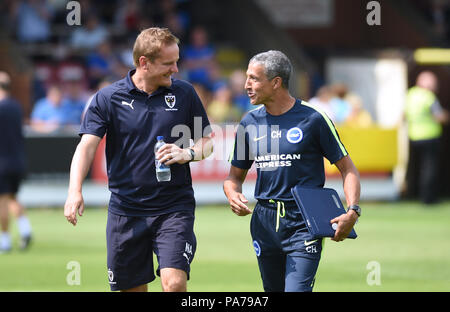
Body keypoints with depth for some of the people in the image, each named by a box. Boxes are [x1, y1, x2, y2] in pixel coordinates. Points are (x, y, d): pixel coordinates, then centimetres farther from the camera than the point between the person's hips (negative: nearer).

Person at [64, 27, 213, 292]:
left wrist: (188, 154, -10)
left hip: (174, 208, 0)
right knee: (132, 288, 7)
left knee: (174, 282, -18)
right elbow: (87, 145, -9)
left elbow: (207, 141, 13)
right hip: (125, 209, 0)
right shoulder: (108, 98, -1)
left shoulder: (184, 93, 5)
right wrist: (75, 191, -24)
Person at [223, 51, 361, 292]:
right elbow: (235, 175, 18)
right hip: (264, 222, 5)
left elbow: (347, 168, 0)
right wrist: (233, 195, -6)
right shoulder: (249, 123, 9)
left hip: (304, 225, -5)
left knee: (297, 290, -18)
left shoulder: (313, 119, -5)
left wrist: (352, 211, -14)